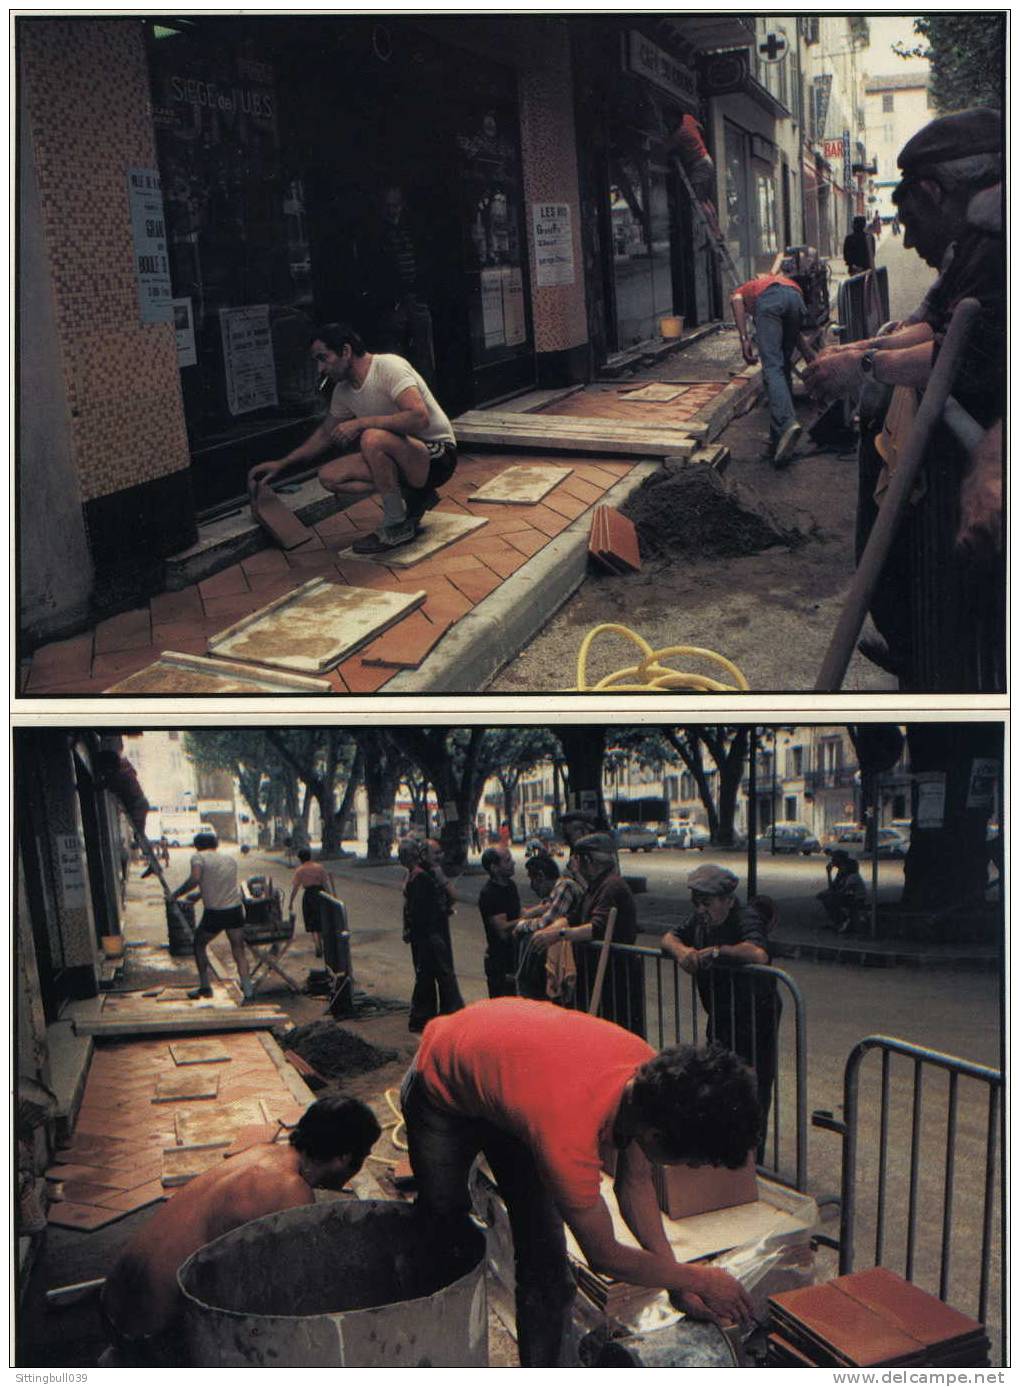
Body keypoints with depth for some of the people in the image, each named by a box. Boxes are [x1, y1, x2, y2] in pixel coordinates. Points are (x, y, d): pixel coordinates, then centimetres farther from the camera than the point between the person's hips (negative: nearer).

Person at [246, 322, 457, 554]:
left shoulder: (389, 367, -20)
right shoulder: (343, 391, 5)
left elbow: (419, 418, -34)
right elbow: (325, 435, 22)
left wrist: (360, 423, -29)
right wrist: (281, 465, 17)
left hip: (437, 456, -8)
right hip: (401, 457, 8)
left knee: (373, 439, -35)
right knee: (329, 476, -6)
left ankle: (397, 527, -17)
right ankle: (414, 498, 4)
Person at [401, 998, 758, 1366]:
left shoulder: (652, 1070, -26)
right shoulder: (569, 1134, -44)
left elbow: (635, 1183, -6)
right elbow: (604, 1256, -25)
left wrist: (677, 1278, -10)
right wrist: (697, 1278, -13)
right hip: (440, 1087, -5)